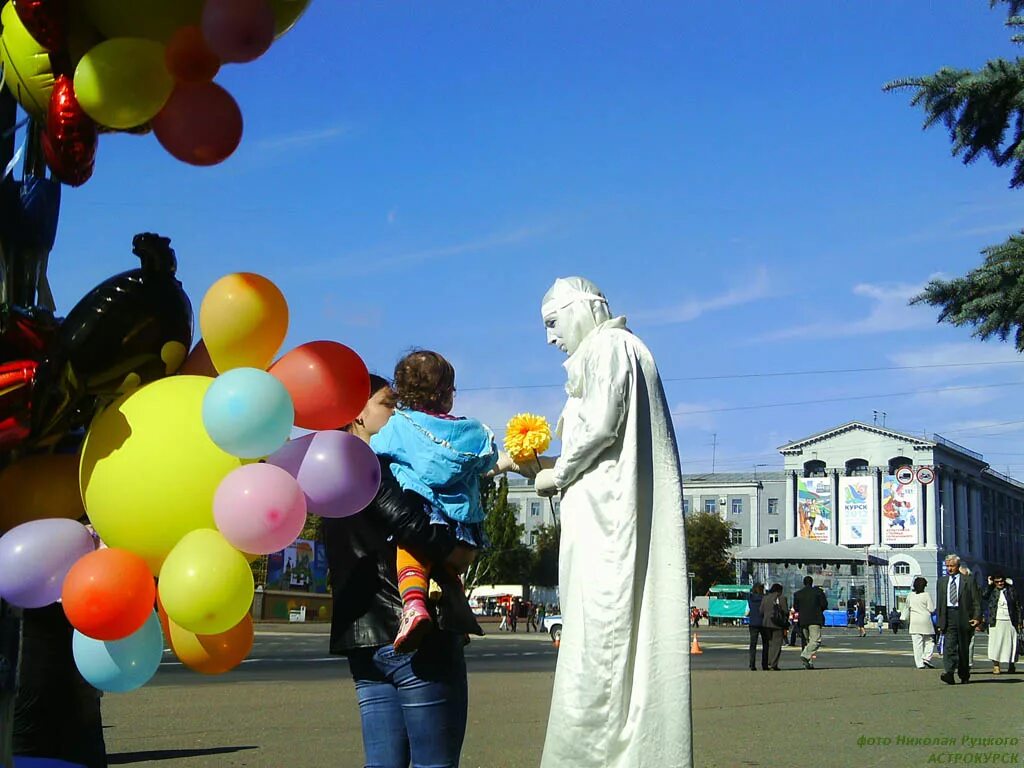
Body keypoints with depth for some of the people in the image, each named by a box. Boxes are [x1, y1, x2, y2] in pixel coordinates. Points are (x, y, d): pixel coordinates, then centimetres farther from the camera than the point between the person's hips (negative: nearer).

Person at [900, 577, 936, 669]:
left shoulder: (910, 596, 4)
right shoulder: (926, 595, -7)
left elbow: (906, 608, 12)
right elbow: (931, 609, -7)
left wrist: (906, 620, 20)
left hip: (914, 621, 3)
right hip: (925, 621, -3)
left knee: (917, 643, 3)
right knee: (929, 641, 10)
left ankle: (919, 663, 1)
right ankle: (926, 658, -8)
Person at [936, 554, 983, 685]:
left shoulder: (969, 581, 4)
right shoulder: (942, 582, 14)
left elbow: (976, 601, 1)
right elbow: (939, 603, 16)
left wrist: (977, 617, -11)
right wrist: (940, 621, 11)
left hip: (964, 618, -2)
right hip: (948, 616, 2)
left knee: (964, 648, 6)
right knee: (949, 646, -13)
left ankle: (964, 675, 18)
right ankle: (948, 673, -24)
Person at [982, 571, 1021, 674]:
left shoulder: (1011, 590, 4)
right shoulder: (991, 591, 5)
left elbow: (1018, 607, 7)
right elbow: (983, 597, -15)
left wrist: (1019, 622, 4)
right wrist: (989, 585, -11)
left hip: (1010, 621, 0)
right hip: (996, 622, 0)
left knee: (1010, 643, 4)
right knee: (995, 643, -6)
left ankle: (1011, 666, 16)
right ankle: (995, 666, -3)